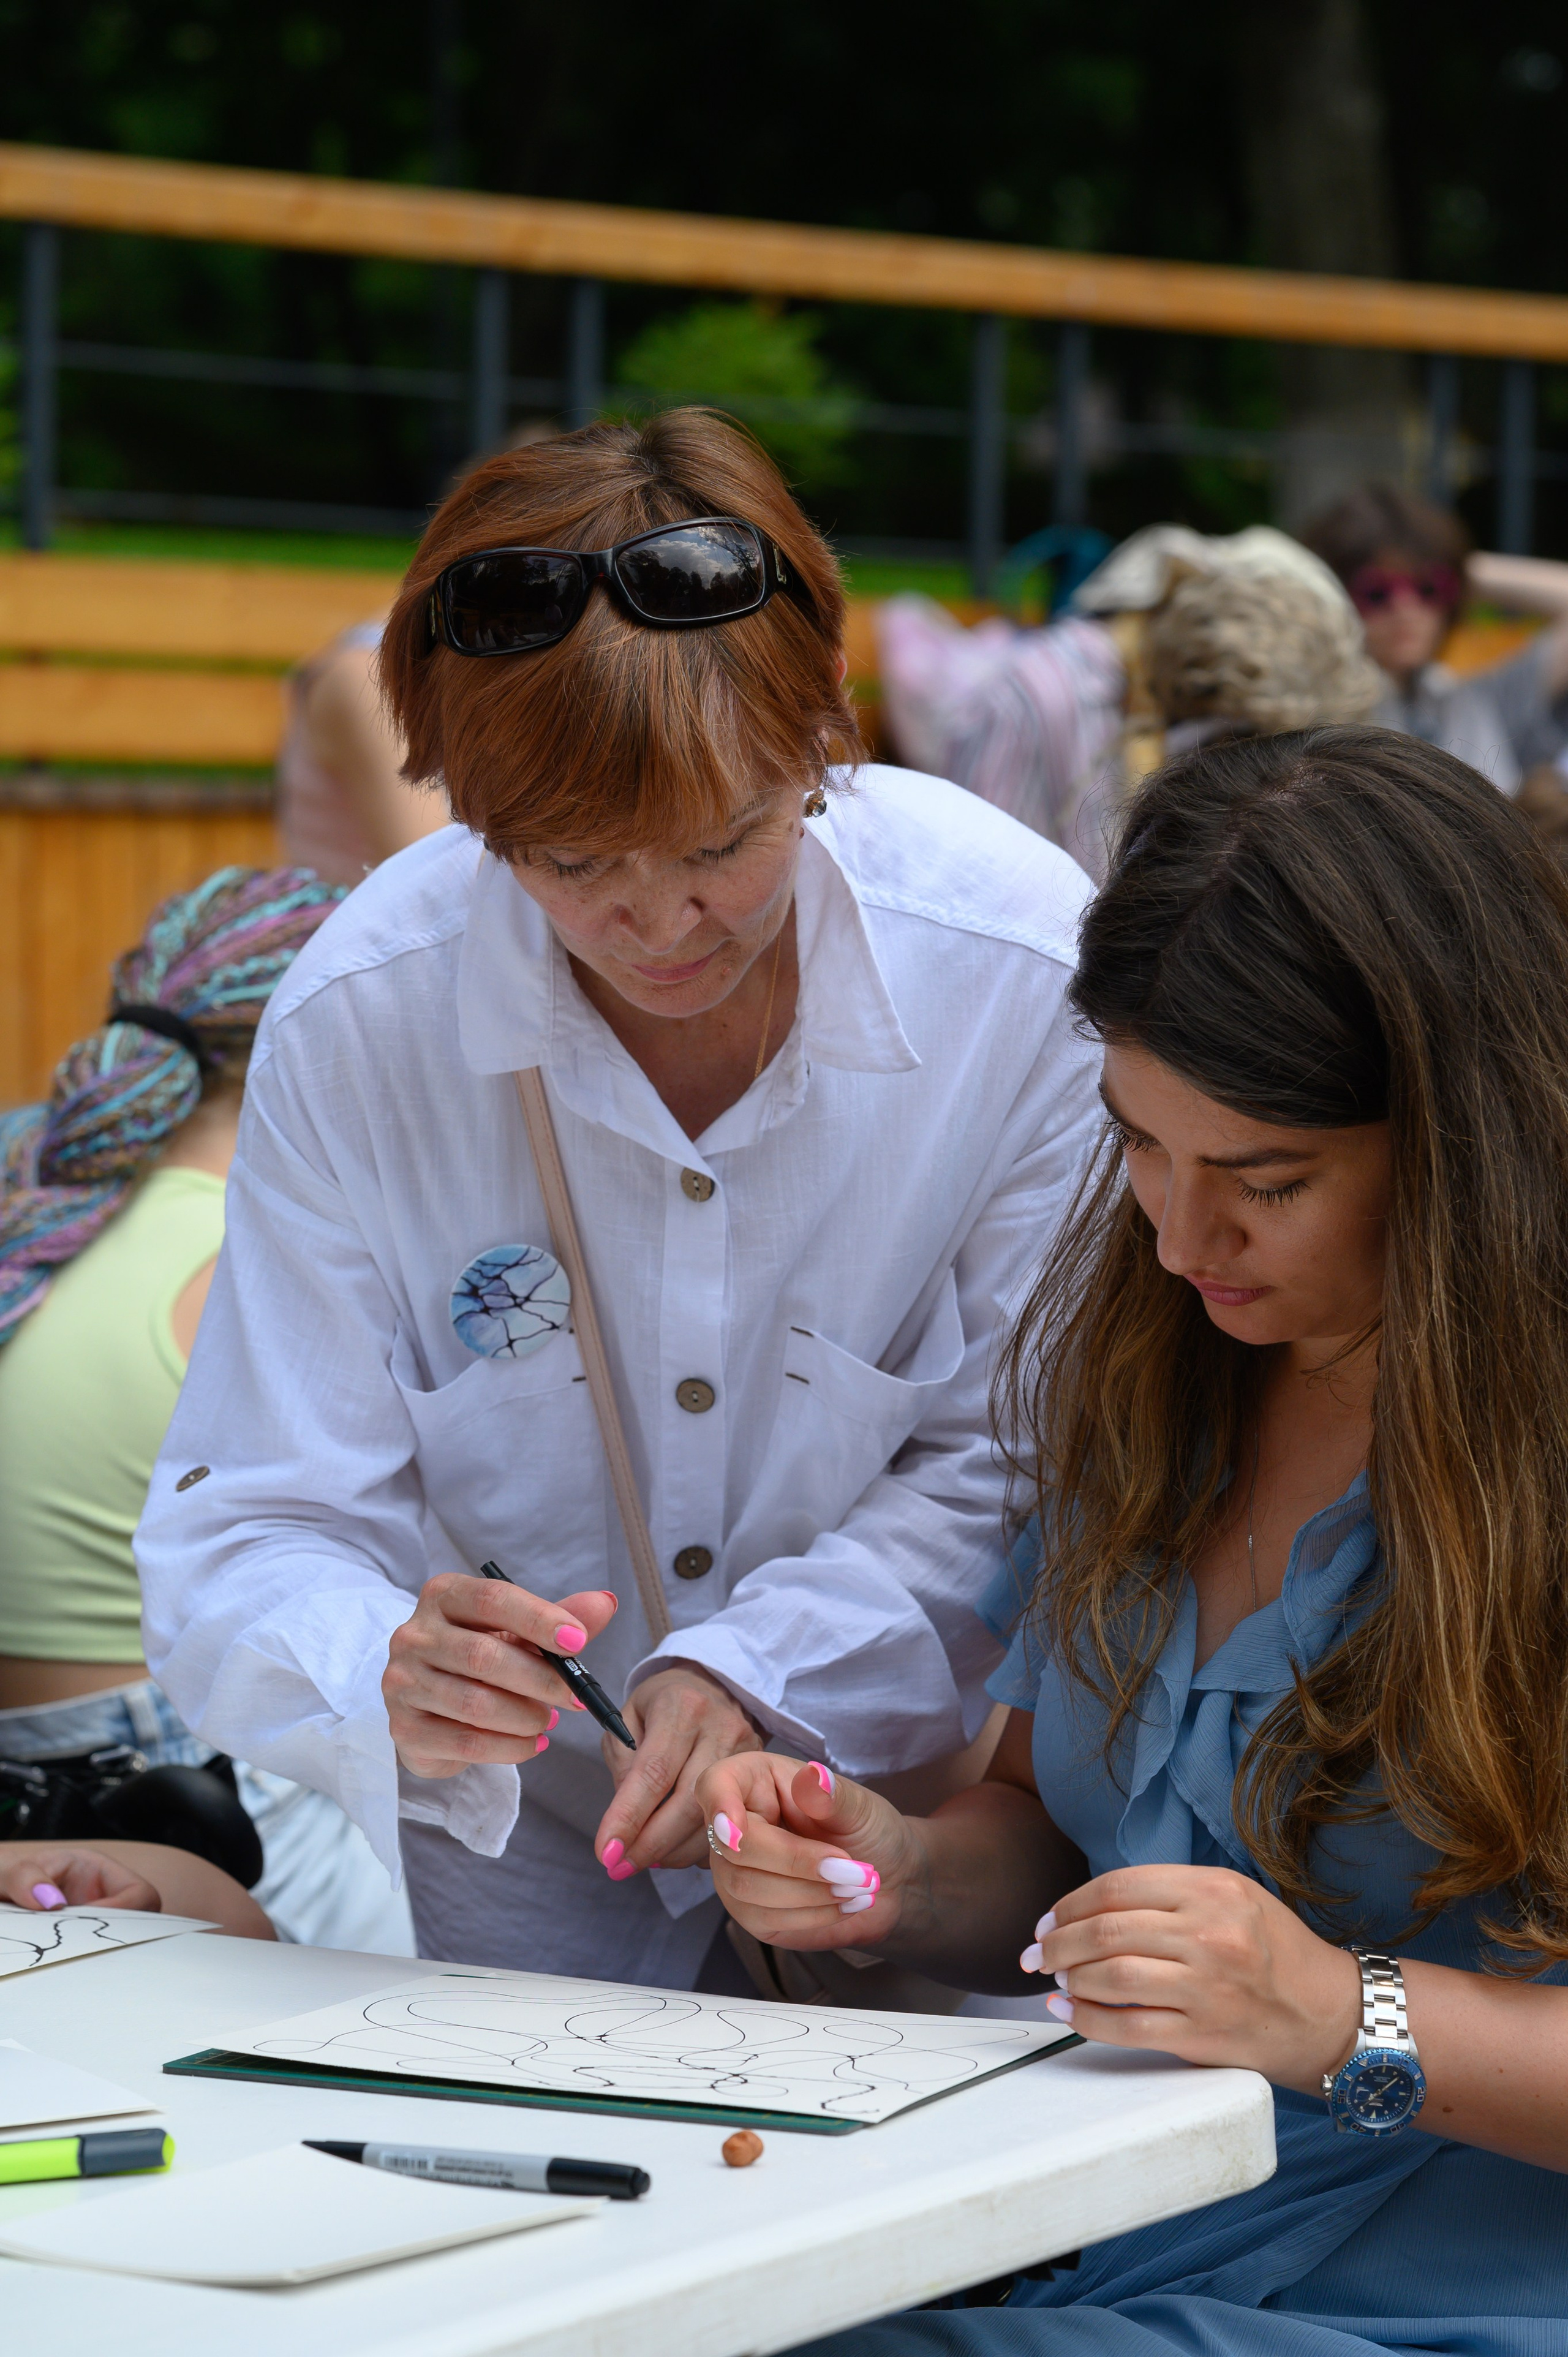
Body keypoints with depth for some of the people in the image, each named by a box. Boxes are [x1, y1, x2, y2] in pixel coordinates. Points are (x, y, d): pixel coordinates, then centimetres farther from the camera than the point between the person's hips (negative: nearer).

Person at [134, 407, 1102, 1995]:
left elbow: (1018, 1478, -9)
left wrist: (760, 1673, -26)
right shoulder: (354, 1023, -15)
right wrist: (392, 1682, -36)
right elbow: (241, 1543, -13)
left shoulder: (1026, 963, -17)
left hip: (916, 1792, 0)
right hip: (530, 1835, 0)